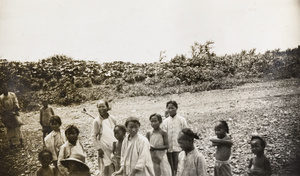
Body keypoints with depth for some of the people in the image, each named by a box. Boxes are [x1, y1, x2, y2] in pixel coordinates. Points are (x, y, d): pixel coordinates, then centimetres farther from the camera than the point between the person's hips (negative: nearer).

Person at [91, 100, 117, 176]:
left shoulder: (112, 119, 2)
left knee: (115, 170, 6)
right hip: (104, 149, -4)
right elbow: (94, 136, -6)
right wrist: (98, 149, -9)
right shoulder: (97, 121, -9)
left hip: (114, 148, 4)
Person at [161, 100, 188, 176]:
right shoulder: (165, 121, 7)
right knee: (170, 169, 8)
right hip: (168, 149, 3)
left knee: (178, 169, -3)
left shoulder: (182, 120, 0)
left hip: (178, 148, -3)